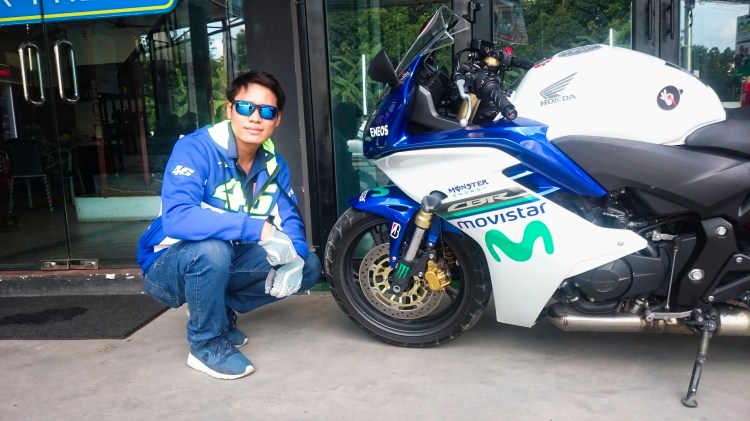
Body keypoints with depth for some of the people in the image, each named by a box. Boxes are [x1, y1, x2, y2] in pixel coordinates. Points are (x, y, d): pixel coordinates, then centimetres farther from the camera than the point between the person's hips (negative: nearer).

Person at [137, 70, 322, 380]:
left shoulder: (273, 164, -3)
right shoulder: (195, 149, -24)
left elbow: (290, 220, -1)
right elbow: (175, 218, -38)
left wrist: (295, 256, -25)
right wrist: (259, 229, -43)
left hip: (226, 261, 6)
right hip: (169, 265, -6)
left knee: (309, 266, -3)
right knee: (212, 248, -39)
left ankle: (222, 309, 9)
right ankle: (207, 345, -12)